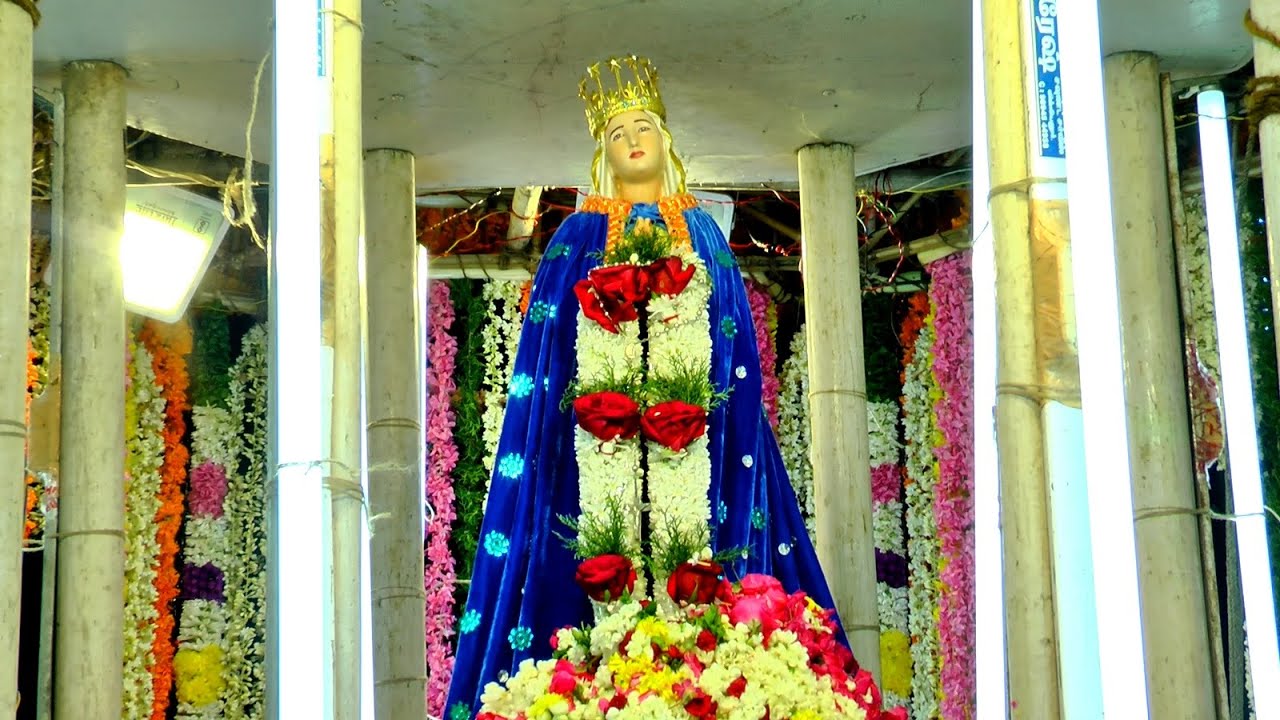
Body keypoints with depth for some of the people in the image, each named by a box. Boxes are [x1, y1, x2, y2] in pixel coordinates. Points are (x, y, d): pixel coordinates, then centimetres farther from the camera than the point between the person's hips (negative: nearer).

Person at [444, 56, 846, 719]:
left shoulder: (701, 232, 17)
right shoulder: (580, 234, 14)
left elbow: (733, 345, 11)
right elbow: (550, 339, 6)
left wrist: (704, 399, -5)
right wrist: (598, 400, -9)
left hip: (688, 430, 1)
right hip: (602, 429, -1)